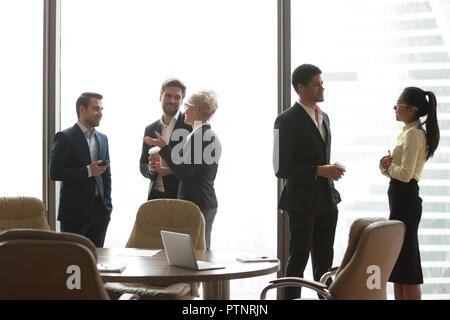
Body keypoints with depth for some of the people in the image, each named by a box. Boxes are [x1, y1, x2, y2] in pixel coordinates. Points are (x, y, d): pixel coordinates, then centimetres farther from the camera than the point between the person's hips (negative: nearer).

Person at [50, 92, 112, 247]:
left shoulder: (103, 138, 15)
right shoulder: (65, 137, -6)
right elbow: (55, 173, -13)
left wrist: (108, 206, 12)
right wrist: (87, 171, -19)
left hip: (100, 211, 6)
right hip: (75, 212, -6)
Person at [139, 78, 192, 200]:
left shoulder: (191, 124, -2)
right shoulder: (150, 129, 14)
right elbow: (142, 166, 16)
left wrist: (172, 170, -18)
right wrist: (151, 168, -7)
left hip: (181, 195, -4)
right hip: (155, 195, 4)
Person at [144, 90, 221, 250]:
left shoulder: (200, 135, -15)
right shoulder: (211, 135, 16)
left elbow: (184, 173, -18)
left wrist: (164, 147, -11)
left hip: (197, 204, -10)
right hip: (208, 202, 10)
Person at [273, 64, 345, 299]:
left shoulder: (323, 117, 13)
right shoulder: (287, 121, -11)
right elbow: (281, 168, -15)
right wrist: (320, 171, -20)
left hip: (327, 200, 7)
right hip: (302, 201, -7)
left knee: (324, 260, 10)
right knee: (299, 258, 0)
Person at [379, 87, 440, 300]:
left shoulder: (413, 134, -15)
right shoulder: (410, 132, 16)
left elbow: (405, 174, -23)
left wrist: (387, 166, -5)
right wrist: (387, 166, -2)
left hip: (405, 199, -10)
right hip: (402, 197, 10)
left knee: (407, 268, -6)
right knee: (398, 266, 13)